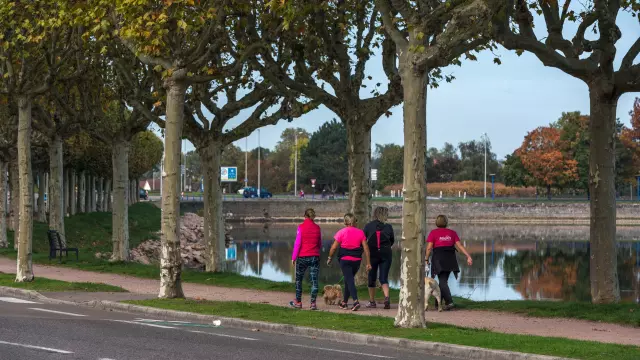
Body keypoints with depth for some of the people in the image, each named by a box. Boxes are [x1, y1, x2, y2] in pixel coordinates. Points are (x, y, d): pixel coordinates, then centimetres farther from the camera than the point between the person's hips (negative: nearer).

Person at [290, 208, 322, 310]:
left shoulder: (301, 227, -8)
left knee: (299, 279, 13)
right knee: (314, 280, 2)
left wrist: (293, 257, -4)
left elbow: (297, 243, -9)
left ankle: (298, 302, 17)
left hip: (303, 257, -2)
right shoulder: (317, 228, 3)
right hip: (315, 257, 2)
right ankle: (313, 303, -2)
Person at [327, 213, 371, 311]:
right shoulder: (360, 232, 2)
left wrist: (330, 258, 10)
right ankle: (344, 302, 29)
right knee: (349, 279, 19)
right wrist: (368, 263, 3)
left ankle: (355, 301, -25)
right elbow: (366, 248, 0)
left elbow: (334, 247, -5)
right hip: (357, 260, 4)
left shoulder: (341, 232, -7)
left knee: (349, 280, -6)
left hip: (345, 259, -4)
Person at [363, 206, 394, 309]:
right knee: (384, 278, 4)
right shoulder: (388, 227, -3)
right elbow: (392, 241, 9)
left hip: (372, 254, 0)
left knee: (372, 278, 13)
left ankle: (372, 301, 18)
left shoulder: (368, 226, -4)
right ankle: (386, 297, -20)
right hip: (386, 254, 0)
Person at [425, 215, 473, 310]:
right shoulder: (452, 233, 10)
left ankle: (449, 302, -21)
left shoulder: (433, 233, 0)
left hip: (439, 259, -4)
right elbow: (459, 246, 1)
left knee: (442, 282, -4)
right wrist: (468, 256, -1)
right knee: (443, 280, 14)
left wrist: (426, 259, 4)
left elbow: (429, 248, -7)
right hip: (450, 259, 4)